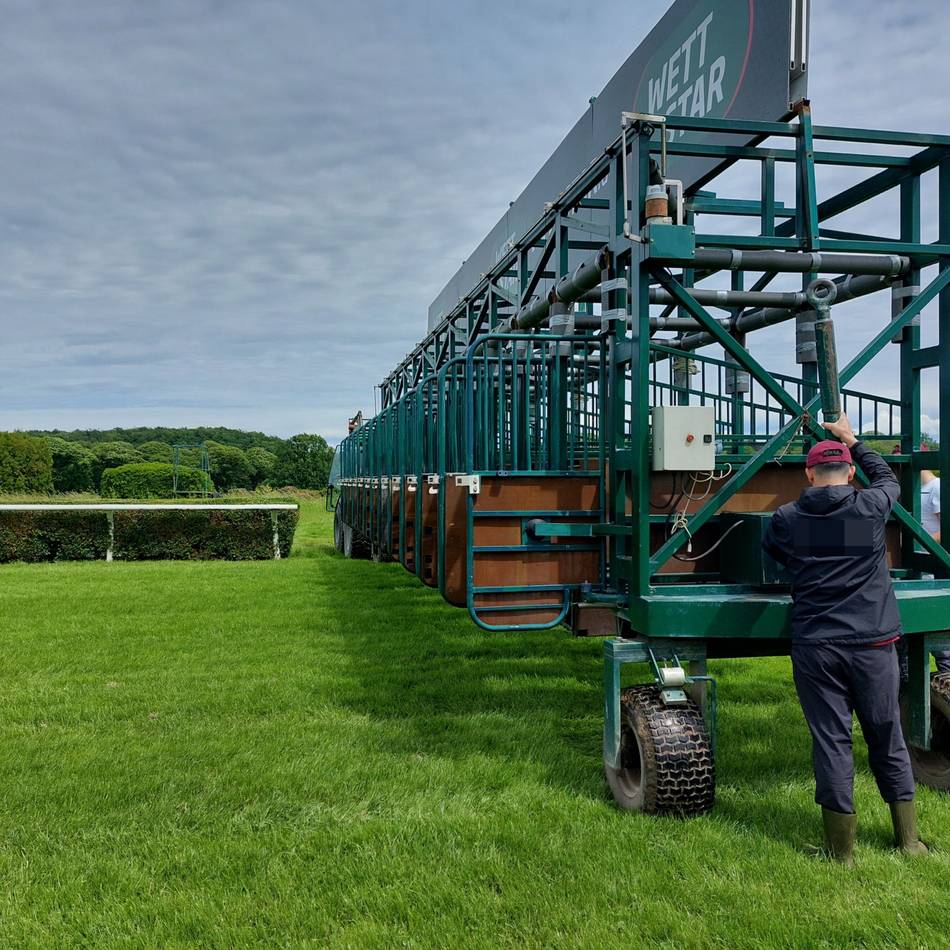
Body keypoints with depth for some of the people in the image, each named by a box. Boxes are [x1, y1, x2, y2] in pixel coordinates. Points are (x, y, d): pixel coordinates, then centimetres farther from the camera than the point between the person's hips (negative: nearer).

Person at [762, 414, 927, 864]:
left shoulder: (786, 519, -2)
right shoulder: (870, 507, -3)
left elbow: (768, 554, 17)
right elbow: (888, 479, 20)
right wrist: (852, 440, 31)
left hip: (814, 646, 0)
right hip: (872, 645, 1)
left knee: (831, 741, 5)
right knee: (887, 741, 14)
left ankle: (841, 847, 11)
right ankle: (908, 837, 27)